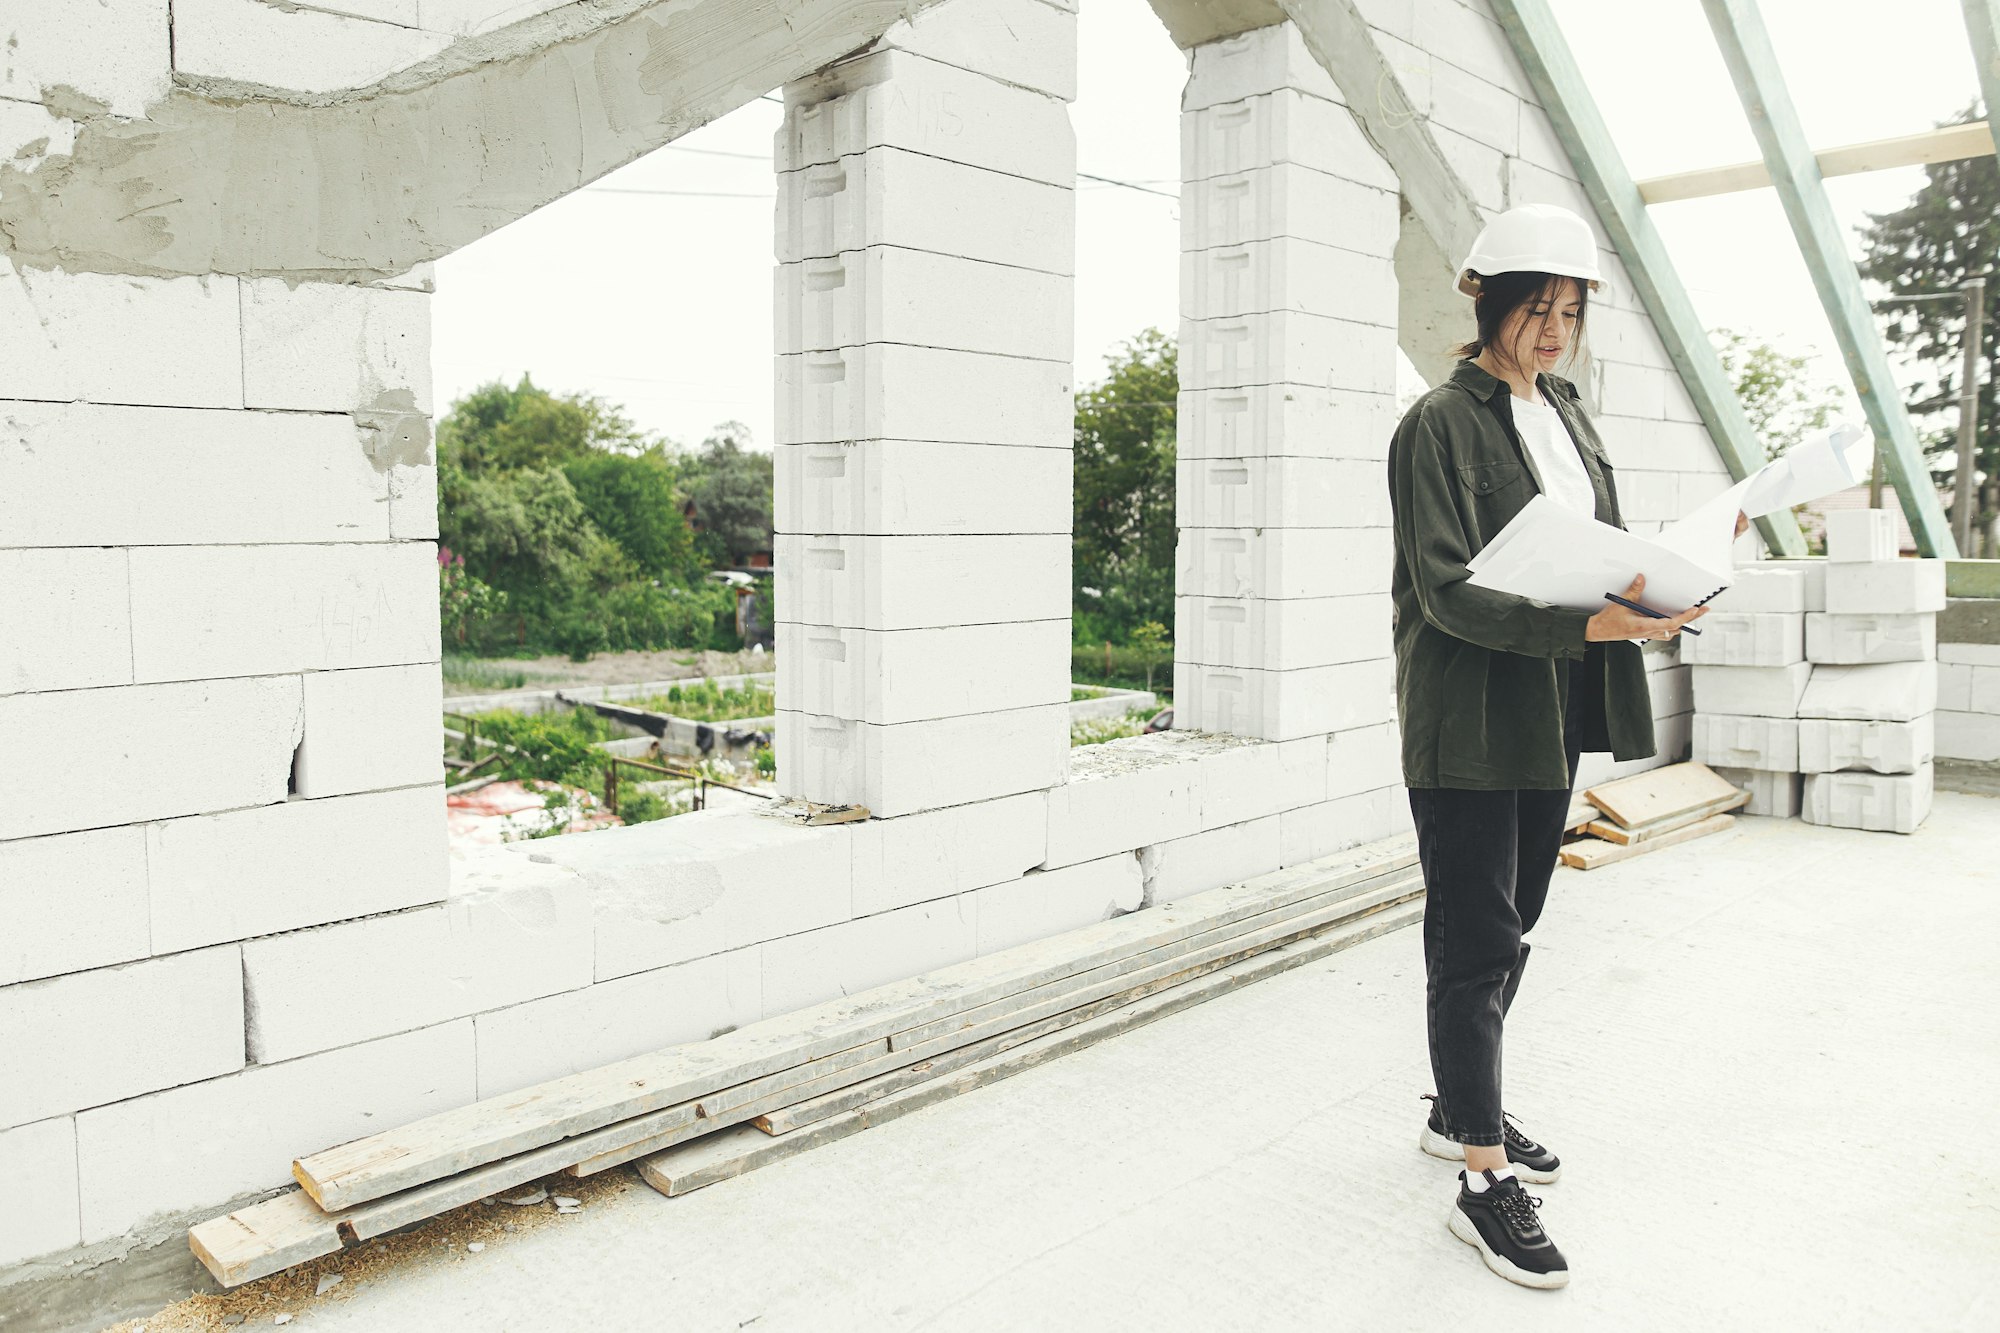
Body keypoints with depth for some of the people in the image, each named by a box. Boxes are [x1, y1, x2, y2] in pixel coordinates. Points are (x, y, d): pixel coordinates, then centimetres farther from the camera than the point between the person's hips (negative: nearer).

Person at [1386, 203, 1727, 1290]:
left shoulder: (1564, 410, 14)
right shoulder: (1441, 424, -11)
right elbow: (1448, 590, -19)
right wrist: (1589, 625, -29)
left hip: (1553, 712, 8)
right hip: (1471, 717, -8)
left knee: (1509, 922, 16)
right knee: (1477, 938, -3)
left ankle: (1458, 1109, 32)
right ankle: (1483, 1179, 7)